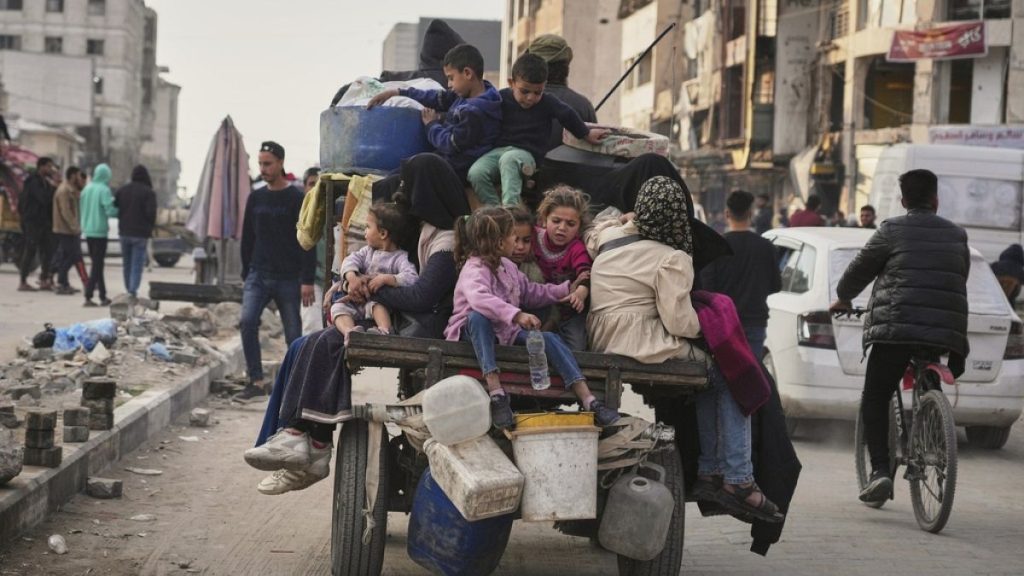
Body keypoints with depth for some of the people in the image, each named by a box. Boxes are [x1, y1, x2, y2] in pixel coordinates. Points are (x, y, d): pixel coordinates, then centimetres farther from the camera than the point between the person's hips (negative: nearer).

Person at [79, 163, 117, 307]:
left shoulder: (86, 189, 7)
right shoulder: (104, 190, -13)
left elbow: (81, 209, 15)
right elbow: (110, 211, -19)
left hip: (88, 231, 7)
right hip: (100, 231, -7)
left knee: (96, 262, 13)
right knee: (97, 264, -3)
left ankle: (103, 296, 16)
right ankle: (88, 296, -9)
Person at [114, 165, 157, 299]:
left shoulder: (121, 190, 6)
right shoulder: (149, 192, -9)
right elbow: (151, 213, -14)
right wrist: (150, 228, 3)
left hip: (124, 232, 4)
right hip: (140, 234, -4)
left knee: (126, 263, 15)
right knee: (137, 265, -3)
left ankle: (129, 290, 21)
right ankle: (133, 291, -14)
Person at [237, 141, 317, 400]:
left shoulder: (297, 199, -4)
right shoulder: (256, 198, 10)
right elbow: (247, 238, 17)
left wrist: (307, 281, -12)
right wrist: (246, 274, 12)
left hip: (288, 279, -3)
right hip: (258, 276, 3)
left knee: (293, 335, 1)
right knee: (247, 322, -17)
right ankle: (256, 381, -12)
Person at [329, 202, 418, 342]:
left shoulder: (400, 257, -4)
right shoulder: (368, 251, 16)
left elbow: (411, 278, -20)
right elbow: (351, 260, 0)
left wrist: (385, 278, -28)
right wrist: (352, 277, -22)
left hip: (376, 300, -5)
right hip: (354, 300, 5)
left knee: (378, 304, -37)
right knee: (338, 308, -21)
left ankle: (384, 331, -54)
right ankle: (349, 331, -48)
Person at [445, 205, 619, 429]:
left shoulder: (507, 267, 10)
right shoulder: (475, 269, -20)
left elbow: (530, 292, 25)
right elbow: (479, 298, -43)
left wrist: (565, 289, 18)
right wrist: (516, 315, -52)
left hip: (506, 333, 8)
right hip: (473, 333, -8)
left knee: (549, 339, -12)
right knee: (477, 317, -40)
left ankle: (588, 400, -19)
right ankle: (496, 394, -46)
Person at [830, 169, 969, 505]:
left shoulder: (892, 231, 4)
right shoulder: (957, 236, 16)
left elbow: (859, 270, 10)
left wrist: (843, 299, 30)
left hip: (896, 328, -4)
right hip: (946, 333, 4)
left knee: (875, 400, 2)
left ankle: (880, 469, -12)